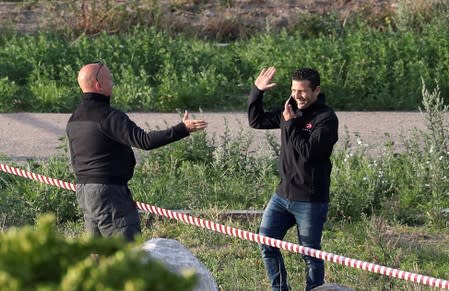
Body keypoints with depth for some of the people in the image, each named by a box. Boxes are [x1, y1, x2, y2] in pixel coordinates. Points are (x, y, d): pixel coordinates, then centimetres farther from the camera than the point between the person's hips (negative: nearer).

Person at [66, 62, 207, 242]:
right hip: (108, 191, -9)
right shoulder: (107, 116, -17)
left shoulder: (73, 120, 11)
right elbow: (144, 140, -26)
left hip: (83, 189, 9)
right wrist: (182, 129, -27)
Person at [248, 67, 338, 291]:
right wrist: (256, 91, 6)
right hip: (283, 194, 7)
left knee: (310, 254, 2)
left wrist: (291, 124, -19)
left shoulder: (326, 118, -13)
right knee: (266, 242, 7)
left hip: (311, 200, -7)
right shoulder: (290, 111, 7)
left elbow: (309, 151, -24)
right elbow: (256, 121, 18)